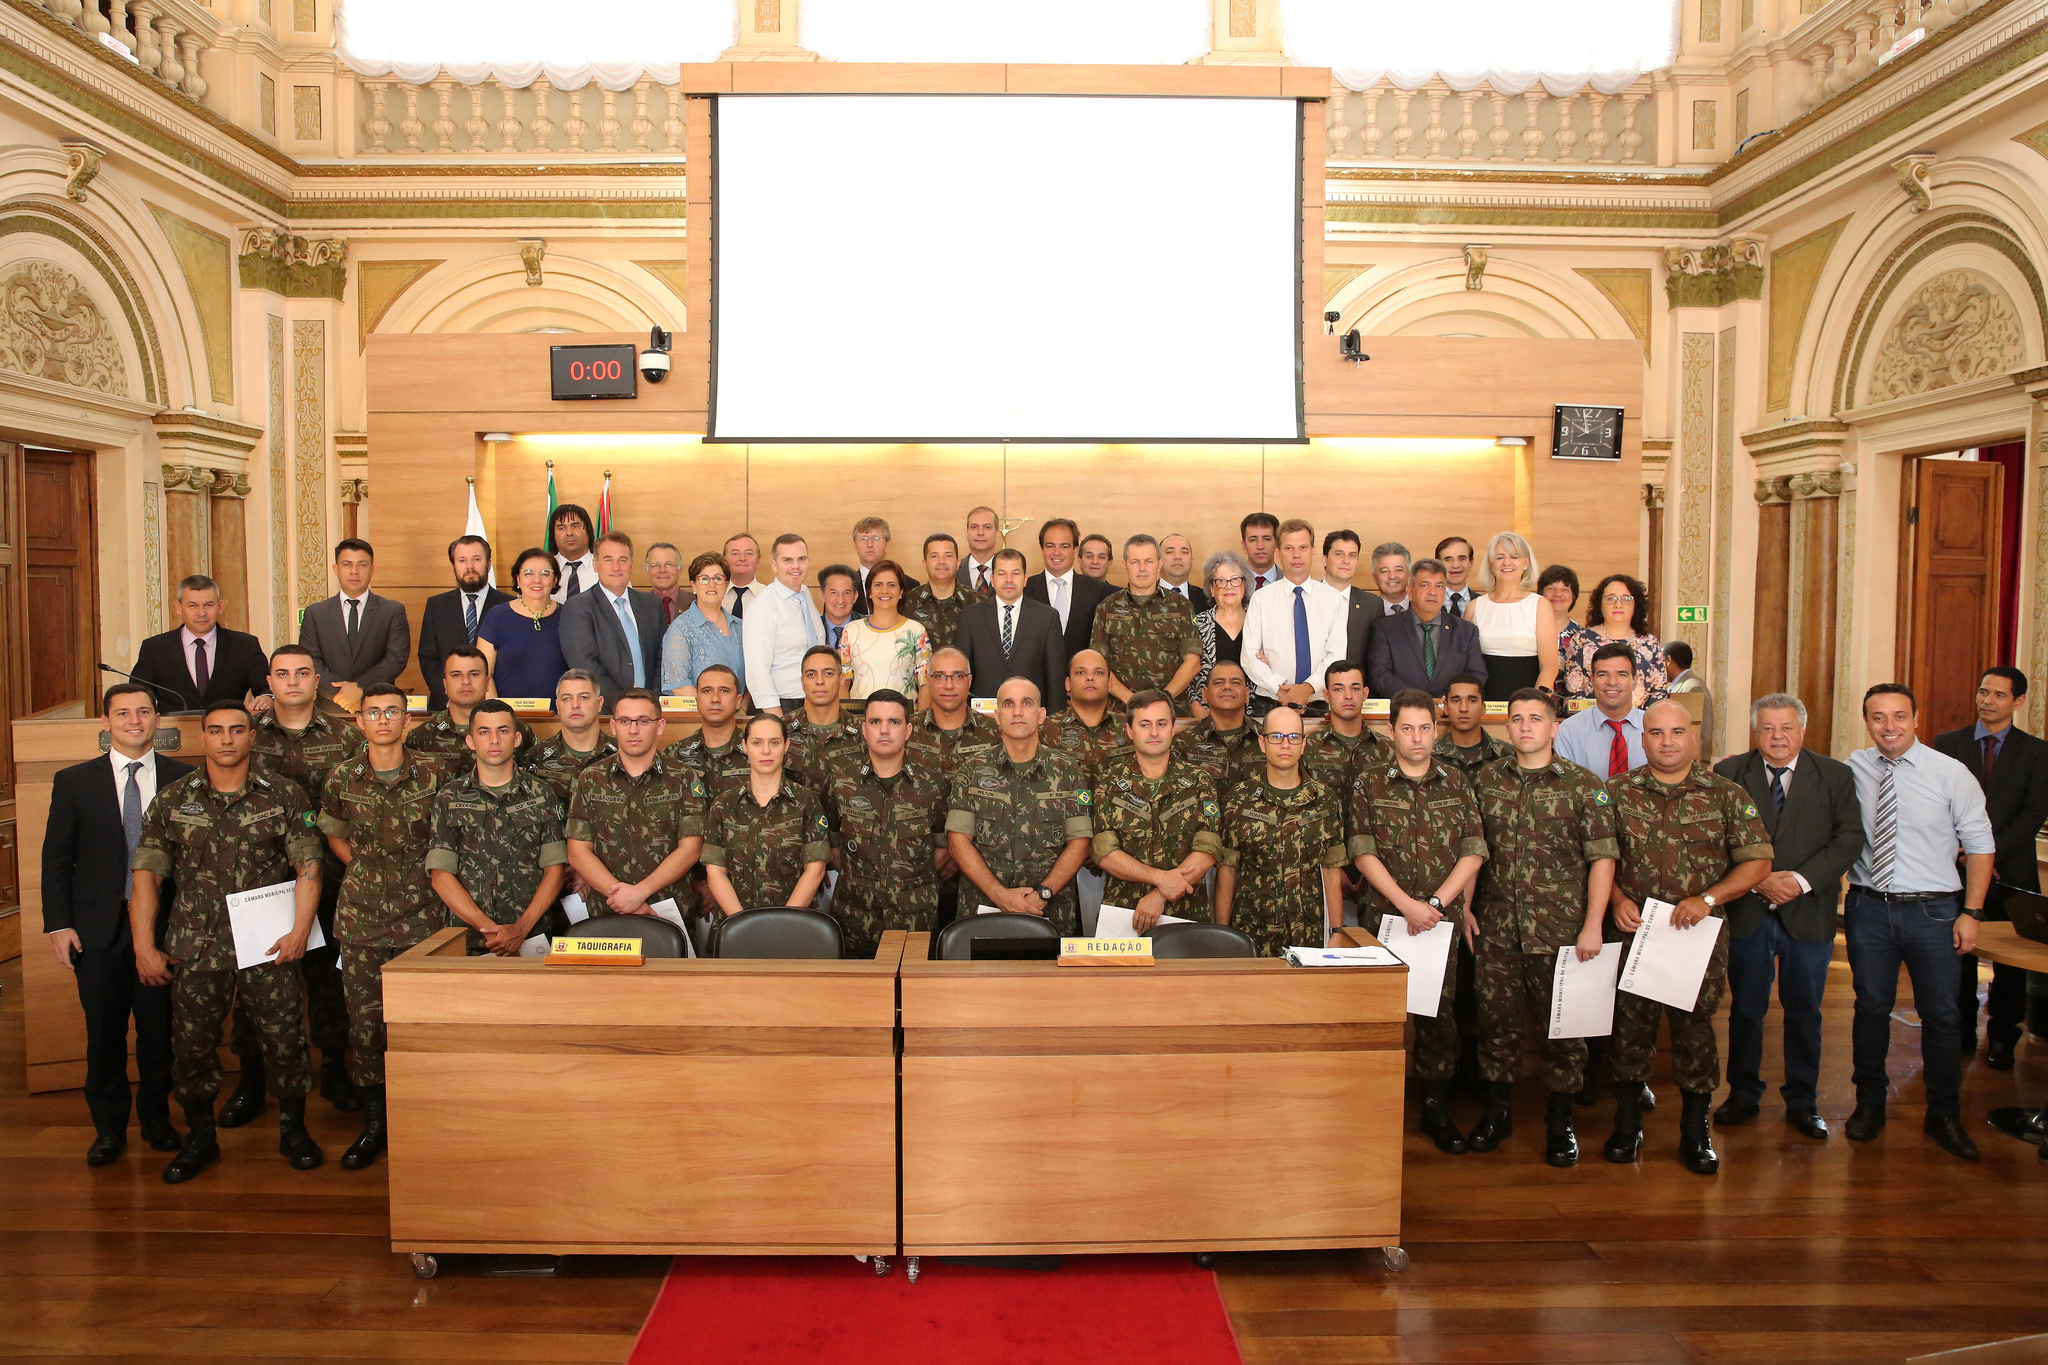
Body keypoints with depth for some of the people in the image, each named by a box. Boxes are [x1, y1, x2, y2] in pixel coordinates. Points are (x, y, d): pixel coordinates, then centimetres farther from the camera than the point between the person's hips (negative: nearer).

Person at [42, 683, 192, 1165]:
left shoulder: (184, 778, 3)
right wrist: (58, 924, -3)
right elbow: (56, 859, 4)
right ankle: (109, 1127, 23)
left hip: (163, 923, 0)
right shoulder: (75, 781, 4)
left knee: (159, 1029, 7)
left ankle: (156, 1117, 25)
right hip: (98, 927, 0)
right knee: (104, 1032, 8)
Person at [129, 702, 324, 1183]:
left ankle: (292, 1129, 20)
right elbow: (147, 874, 5)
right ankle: (200, 1137, 26)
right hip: (196, 948, 1)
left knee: (285, 1037, 1)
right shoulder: (172, 800, 5)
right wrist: (144, 946, 0)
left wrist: (300, 929, -11)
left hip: (269, 946, -1)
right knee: (192, 1044, 6)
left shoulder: (285, 796, 1)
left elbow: (308, 866, -2)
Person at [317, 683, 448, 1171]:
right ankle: (374, 1123, 18)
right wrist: (367, 869, 10)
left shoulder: (433, 774, -2)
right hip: (362, 915, 2)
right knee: (364, 1020, 5)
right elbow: (333, 834, 20)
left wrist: (426, 872, 4)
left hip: (421, 911, -2)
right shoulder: (343, 778, 4)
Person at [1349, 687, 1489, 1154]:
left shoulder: (1456, 783, 7)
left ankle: (1437, 1106, 18)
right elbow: (1362, 853, -5)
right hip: (1384, 917, -2)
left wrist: (1436, 902, -8)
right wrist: (1407, 904, -13)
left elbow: (1473, 852, 2)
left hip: (1443, 918, 2)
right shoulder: (1369, 784, 1)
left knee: (1440, 1010, 5)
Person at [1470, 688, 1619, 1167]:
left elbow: (1603, 858, -4)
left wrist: (1593, 925, -10)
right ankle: (1497, 1111, 26)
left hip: (1561, 929, -2)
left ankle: (1560, 1122, 21)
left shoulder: (1584, 785, -2)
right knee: (1497, 1018, 9)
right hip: (1496, 929, 3)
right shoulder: (1485, 781, 8)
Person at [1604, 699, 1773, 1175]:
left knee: (1696, 1027, 6)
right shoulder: (1617, 792, 5)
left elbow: (1757, 861, -1)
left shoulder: (1726, 794, 2)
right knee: (1630, 1025, 6)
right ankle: (1627, 1125, 21)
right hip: (1634, 930, 1)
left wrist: (1708, 898, -12)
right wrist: (1618, 899, -7)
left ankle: (1696, 1132, 22)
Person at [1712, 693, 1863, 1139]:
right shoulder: (1728, 774, 0)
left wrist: (1802, 879, -16)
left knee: (1804, 1012, 11)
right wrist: (1757, 880, -15)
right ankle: (1743, 1095, 24)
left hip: (1809, 913, 0)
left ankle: (1802, 1102, 25)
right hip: (1748, 912, 0)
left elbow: (1849, 838, -5)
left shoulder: (1835, 776, 2)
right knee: (1745, 1010, 10)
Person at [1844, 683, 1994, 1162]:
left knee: (1942, 1015, 8)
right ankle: (1869, 1104, 29)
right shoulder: (1852, 771, -2)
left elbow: (1981, 846, -2)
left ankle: (1944, 1116, 26)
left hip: (1933, 909, -1)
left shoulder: (1951, 774, -6)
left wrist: (1971, 912, -5)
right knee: (1871, 1009, 12)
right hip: (1868, 908, 1)